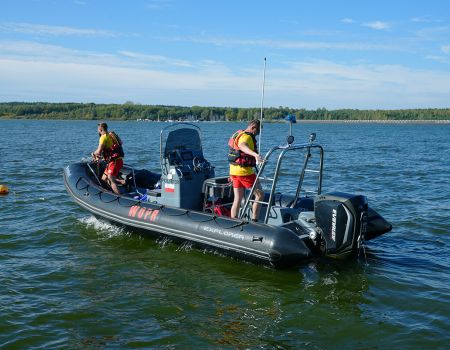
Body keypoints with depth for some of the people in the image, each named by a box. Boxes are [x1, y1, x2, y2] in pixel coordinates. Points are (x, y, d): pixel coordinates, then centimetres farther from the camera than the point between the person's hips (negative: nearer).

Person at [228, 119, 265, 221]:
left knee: (237, 199, 13)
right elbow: (242, 146, -41)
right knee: (260, 195, 1)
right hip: (244, 171, -9)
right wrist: (255, 154, -58)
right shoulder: (246, 136, -15)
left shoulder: (238, 134, 17)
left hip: (234, 171, 10)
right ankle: (254, 220, -1)